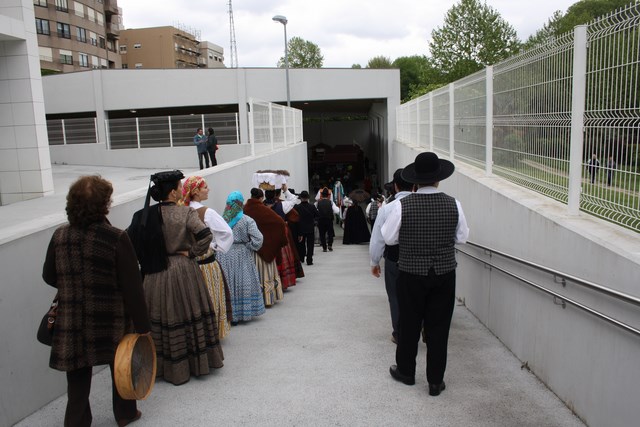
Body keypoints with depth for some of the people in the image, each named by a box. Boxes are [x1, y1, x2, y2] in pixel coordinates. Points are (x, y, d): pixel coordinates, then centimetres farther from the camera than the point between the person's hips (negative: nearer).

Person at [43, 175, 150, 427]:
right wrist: (142, 324, -10)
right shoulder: (117, 238, -20)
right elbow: (132, 287, -18)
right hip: (112, 320, -2)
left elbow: (49, 276, 7)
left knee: (78, 377, 16)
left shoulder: (59, 236, -7)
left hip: (72, 321, 3)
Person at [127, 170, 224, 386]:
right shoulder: (185, 212, -12)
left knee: (161, 318, 12)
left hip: (155, 275, 3)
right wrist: (192, 253, -9)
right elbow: (206, 235, -24)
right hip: (184, 271, -3)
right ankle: (197, 361, 24)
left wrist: (148, 259, 8)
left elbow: (129, 239, -1)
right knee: (189, 314, 11)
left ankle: (163, 366, 25)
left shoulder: (144, 215, -1)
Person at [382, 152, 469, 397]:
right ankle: (435, 381, 20)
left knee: (410, 323, 15)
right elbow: (462, 238, 3)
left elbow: (389, 238, -5)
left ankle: (406, 372, 33)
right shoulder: (453, 205, -8)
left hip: (411, 275, -1)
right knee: (439, 327, 11)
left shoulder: (402, 206, -14)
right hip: (444, 275, 1)